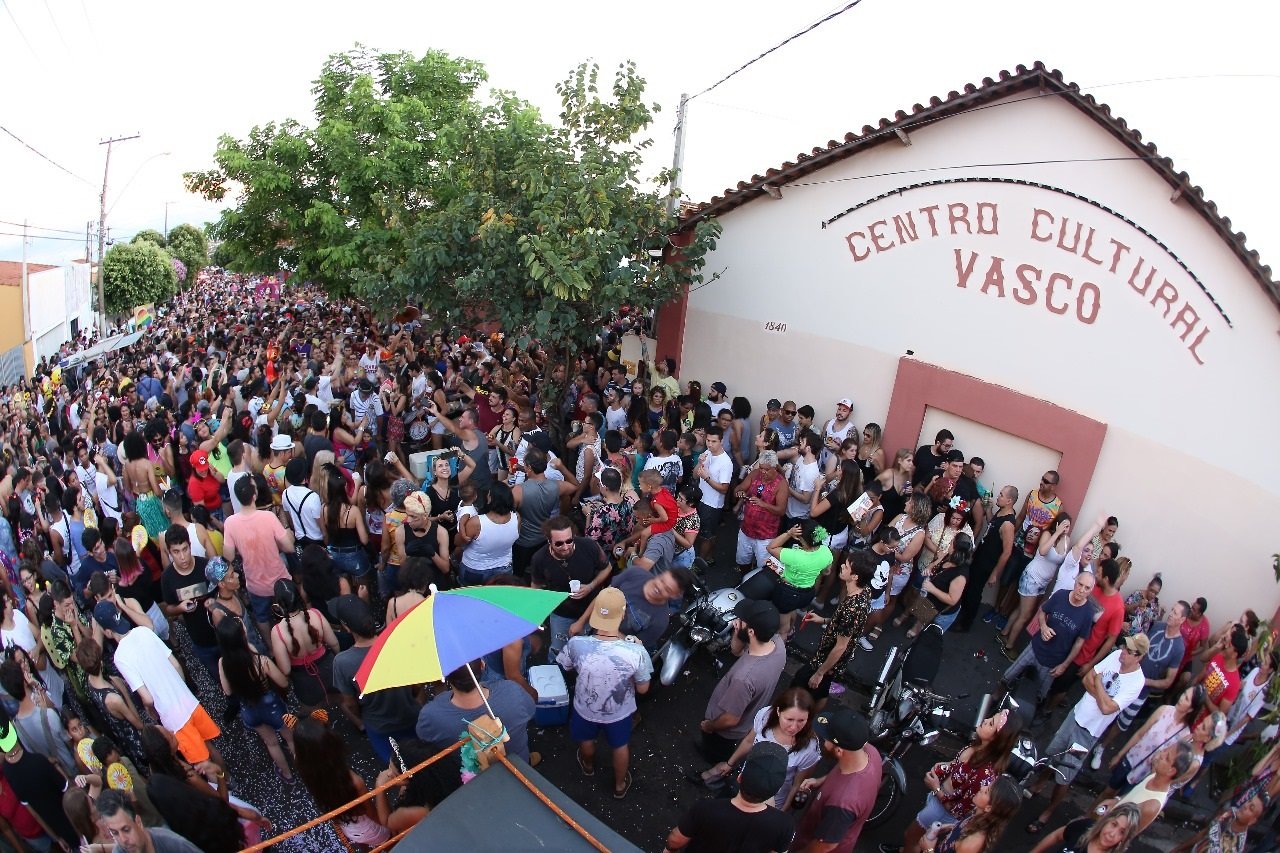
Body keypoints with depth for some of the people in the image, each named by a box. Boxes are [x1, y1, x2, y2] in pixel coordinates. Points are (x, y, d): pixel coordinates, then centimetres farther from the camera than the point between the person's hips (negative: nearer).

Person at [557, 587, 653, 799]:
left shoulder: (576, 645, -33)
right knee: (620, 746, 32)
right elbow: (642, 689, -16)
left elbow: (566, 667, -9)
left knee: (586, 740, 36)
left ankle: (588, 766, 65)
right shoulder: (636, 652, -36)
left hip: (585, 709, 1)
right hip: (619, 712, -1)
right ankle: (620, 785, 56)